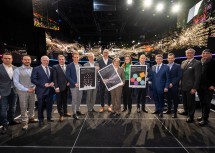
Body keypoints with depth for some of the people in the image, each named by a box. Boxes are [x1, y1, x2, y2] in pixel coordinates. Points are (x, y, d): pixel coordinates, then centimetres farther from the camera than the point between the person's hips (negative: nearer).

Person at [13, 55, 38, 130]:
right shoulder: (17, 70, -5)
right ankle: (24, 122, 18)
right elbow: (16, 82, -10)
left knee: (32, 106, 14)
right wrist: (26, 89, -15)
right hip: (22, 91, -3)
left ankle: (31, 118, 33)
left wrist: (34, 87, -10)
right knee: (23, 107, 4)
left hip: (32, 91, 4)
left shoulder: (33, 69, 5)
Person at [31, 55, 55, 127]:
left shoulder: (51, 69, 11)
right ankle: (41, 120, 23)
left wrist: (52, 83, -5)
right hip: (41, 90, -4)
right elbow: (33, 79, -10)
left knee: (49, 105, 13)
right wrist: (43, 84, -16)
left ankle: (49, 117, 30)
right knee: (41, 106, 6)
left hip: (50, 90, 4)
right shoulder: (36, 69, -3)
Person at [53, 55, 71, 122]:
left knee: (65, 100, 16)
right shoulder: (55, 67, -4)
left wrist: (69, 82, -3)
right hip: (59, 87, -4)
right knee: (59, 101, 5)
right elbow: (54, 78, -10)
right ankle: (61, 114, 15)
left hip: (66, 87, 4)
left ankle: (65, 112, 29)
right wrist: (56, 87, -16)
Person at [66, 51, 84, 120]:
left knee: (79, 99, 14)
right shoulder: (69, 66, -6)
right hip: (73, 86, -5)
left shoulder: (80, 66, 11)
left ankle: (78, 110, 32)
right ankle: (74, 113, 15)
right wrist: (74, 83, -18)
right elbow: (68, 76, -11)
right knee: (74, 100, 3)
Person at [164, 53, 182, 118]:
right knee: (168, 99, 13)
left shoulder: (177, 66, -3)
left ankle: (175, 112, 17)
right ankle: (169, 110, 29)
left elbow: (179, 76, -9)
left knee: (175, 100, 6)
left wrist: (172, 83, -14)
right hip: (167, 86, 3)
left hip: (174, 86, -3)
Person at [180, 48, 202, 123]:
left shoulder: (197, 63, -10)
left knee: (191, 101, 7)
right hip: (183, 86, 6)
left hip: (190, 87, -6)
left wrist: (194, 88, -16)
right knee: (184, 100, 20)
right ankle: (186, 111, 40)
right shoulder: (183, 62, 11)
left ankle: (191, 116, 23)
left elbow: (197, 77, -13)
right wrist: (180, 84, 7)